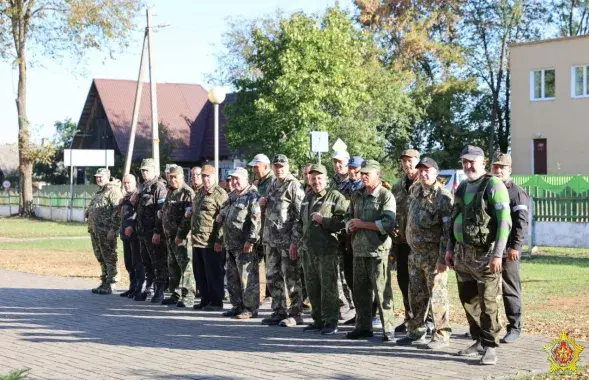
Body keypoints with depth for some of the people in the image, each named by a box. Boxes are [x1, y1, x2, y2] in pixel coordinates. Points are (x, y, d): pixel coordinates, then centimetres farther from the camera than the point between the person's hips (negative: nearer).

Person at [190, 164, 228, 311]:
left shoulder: (220, 194, -9)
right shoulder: (199, 193, 19)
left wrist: (219, 240, -19)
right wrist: (190, 213, 14)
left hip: (211, 243, -9)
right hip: (197, 241, 9)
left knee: (213, 273, -2)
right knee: (200, 273, 13)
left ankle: (216, 302, 5)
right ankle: (205, 300, 22)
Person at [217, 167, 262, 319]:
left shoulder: (252, 196, -10)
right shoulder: (233, 197, 19)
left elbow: (256, 220, -19)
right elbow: (224, 213, 37)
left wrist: (251, 240, -23)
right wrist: (221, 215, 13)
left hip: (244, 245, -10)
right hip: (231, 244, 10)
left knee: (248, 278, -6)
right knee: (232, 277, 14)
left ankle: (250, 308, -1)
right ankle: (237, 306, 22)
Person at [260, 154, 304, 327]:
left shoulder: (294, 186, -8)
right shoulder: (272, 186, 17)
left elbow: (300, 214, -14)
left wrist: (295, 241, -19)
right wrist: (262, 203, 6)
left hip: (287, 240, -8)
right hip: (272, 239, 8)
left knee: (291, 278, -3)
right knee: (273, 277, 12)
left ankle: (295, 314, 3)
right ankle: (279, 312, 20)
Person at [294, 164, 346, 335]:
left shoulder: (335, 197, -4)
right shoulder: (308, 198, 19)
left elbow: (342, 221, -13)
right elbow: (300, 221, 29)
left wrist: (322, 220, -15)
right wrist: (296, 240, 22)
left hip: (327, 250, -7)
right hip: (308, 249, 7)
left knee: (328, 287, -5)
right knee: (312, 287, 11)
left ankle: (331, 322, 0)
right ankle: (318, 320, 20)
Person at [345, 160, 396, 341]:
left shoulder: (385, 196, -5)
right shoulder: (357, 196, 16)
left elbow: (387, 224, -15)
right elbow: (348, 217, 24)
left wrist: (361, 224, -11)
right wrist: (351, 225, -1)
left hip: (377, 250, -7)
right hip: (359, 249, 7)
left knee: (381, 290, -7)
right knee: (360, 290, 10)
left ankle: (388, 329, -1)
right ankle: (363, 326, 20)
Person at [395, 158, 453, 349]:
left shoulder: (443, 197, -15)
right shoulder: (415, 190, 10)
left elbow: (448, 230, -18)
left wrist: (443, 258, -21)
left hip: (433, 254, -8)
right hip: (415, 252, 8)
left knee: (437, 294, -4)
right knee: (416, 294, 13)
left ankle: (441, 335, 3)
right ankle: (416, 332, 23)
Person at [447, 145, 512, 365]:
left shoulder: (494, 186, -8)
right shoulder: (462, 188, 15)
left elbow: (504, 222, -14)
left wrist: (497, 254, -19)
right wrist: (450, 248, 17)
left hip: (484, 254, -7)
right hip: (462, 254, 7)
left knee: (487, 302, -7)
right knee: (468, 300, 10)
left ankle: (490, 347, 1)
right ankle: (479, 341, 21)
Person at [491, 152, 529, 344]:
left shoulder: (517, 193, -4)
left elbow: (521, 223, -12)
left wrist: (515, 247, -19)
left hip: (507, 249, -6)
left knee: (511, 290, -1)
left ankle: (514, 328, 5)